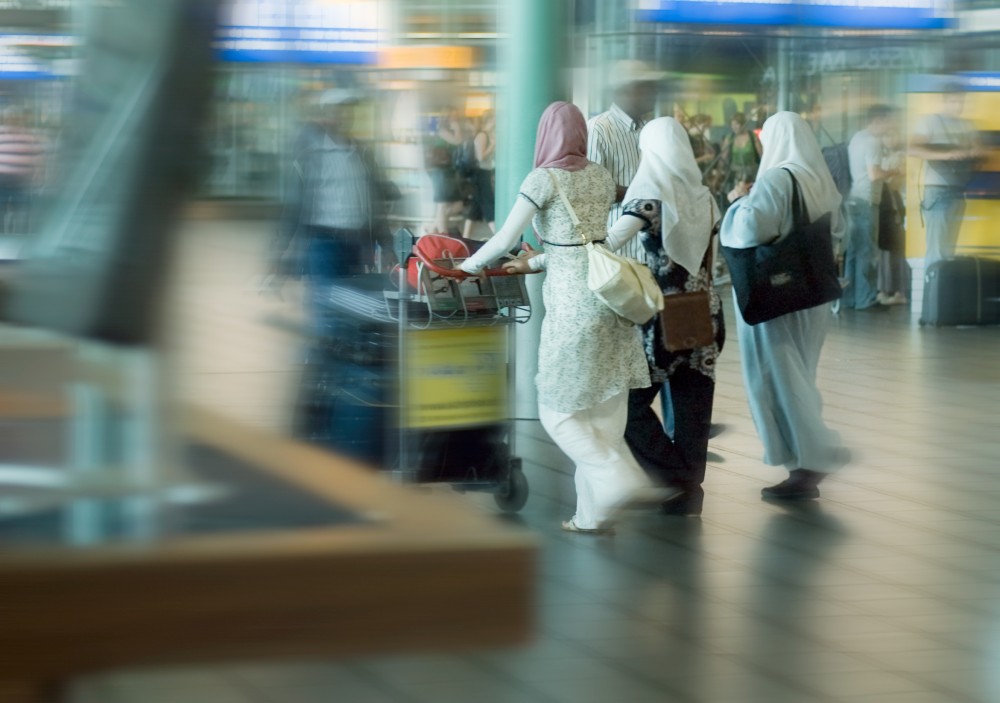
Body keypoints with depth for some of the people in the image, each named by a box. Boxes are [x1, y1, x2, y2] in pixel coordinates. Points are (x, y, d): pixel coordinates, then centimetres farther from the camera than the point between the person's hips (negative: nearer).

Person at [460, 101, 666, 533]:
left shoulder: (544, 179, -8)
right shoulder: (601, 177, 11)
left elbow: (504, 240, -8)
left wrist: (469, 266, 10)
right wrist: (535, 264, 32)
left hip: (573, 299, -6)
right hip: (611, 292, 6)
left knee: (558, 411, 4)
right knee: (605, 408, 9)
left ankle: (616, 477, -14)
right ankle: (592, 514, 11)